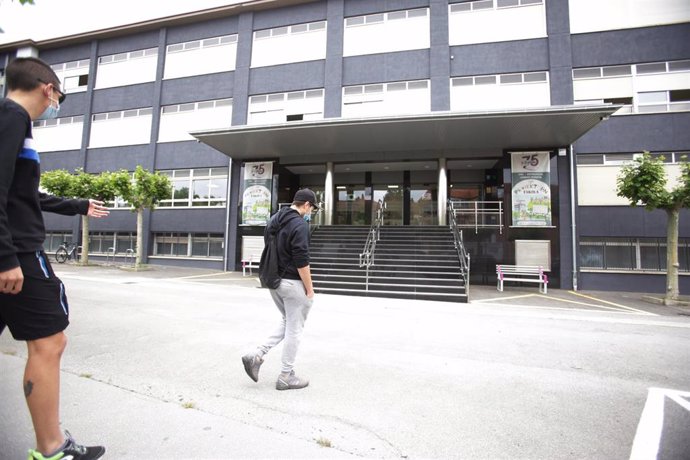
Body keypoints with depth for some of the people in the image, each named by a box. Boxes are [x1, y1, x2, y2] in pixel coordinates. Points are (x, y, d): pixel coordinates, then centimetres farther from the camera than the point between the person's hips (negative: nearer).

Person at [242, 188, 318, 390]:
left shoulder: (273, 220, 10)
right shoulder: (300, 225, -18)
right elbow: (301, 261, -21)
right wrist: (310, 289, -13)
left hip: (273, 280, 9)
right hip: (293, 283, -9)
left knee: (287, 323, 23)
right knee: (294, 329, 6)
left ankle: (257, 355, 14)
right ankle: (286, 376, 18)